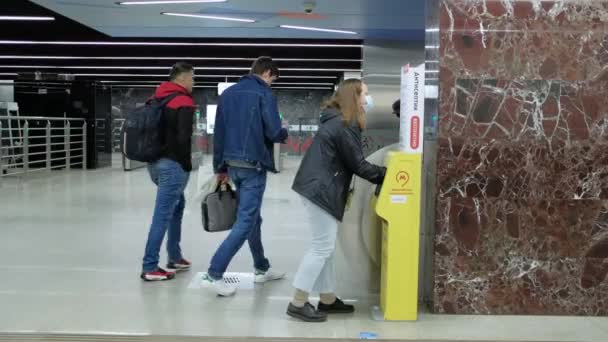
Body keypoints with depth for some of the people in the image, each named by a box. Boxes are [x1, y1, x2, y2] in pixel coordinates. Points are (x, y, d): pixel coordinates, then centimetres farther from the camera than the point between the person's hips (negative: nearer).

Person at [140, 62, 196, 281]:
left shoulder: (156, 98, 12)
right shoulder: (184, 102, -12)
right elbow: (183, 137, -21)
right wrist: (187, 163, -8)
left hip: (154, 162, 9)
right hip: (172, 165, -9)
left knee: (178, 204, 22)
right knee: (162, 215, -5)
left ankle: (175, 258, 27)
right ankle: (150, 268, -2)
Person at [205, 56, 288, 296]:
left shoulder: (228, 93, 13)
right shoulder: (264, 94, -8)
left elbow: (219, 133, 13)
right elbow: (274, 132, -16)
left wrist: (220, 167, 17)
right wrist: (284, 135, 8)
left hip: (232, 165, 8)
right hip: (253, 165, -8)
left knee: (252, 217, 18)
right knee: (245, 221, -5)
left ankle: (262, 269, 28)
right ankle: (214, 274, -9)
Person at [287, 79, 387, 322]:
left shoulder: (336, 120, 16)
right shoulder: (345, 125, -14)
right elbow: (357, 164, -11)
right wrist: (384, 174, 1)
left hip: (319, 188, 10)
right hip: (320, 190, -10)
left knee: (326, 246, 14)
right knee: (323, 247, -5)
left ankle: (328, 300, 23)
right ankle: (298, 304, 1)